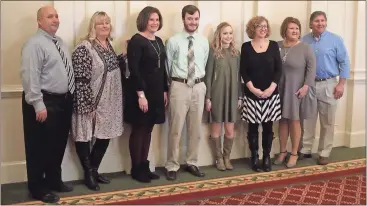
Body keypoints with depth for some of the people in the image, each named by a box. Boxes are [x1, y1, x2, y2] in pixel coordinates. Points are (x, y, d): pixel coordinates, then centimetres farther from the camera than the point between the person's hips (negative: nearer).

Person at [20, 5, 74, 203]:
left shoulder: (60, 42, 14)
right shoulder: (34, 44, -14)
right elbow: (30, 76, -21)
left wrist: (69, 96, 14)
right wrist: (38, 104, -25)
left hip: (64, 100, 9)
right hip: (45, 102, -9)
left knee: (59, 144, 18)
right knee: (40, 147, 3)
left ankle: (54, 180, 34)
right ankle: (38, 189, 16)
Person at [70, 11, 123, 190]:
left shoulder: (109, 46, 10)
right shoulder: (84, 48, -16)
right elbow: (80, 80, -20)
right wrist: (88, 105, -20)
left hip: (108, 104, 8)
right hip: (90, 103, -8)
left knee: (105, 137, 14)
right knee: (84, 138, 4)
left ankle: (94, 170, 30)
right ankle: (88, 174, 20)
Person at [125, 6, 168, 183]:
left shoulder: (159, 41, 13)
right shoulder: (136, 41, -10)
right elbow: (134, 70, -17)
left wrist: (165, 91, 13)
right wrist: (141, 94, -21)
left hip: (156, 92, 7)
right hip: (141, 93, -7)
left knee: (148, 129, 12)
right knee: (139, 129, 2)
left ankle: (144, 166, 21)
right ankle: (136, 169, 13)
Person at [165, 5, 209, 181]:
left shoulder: (204, 42, 7)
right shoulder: (173, 41, -4)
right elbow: (168, 66, 2)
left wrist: (200, 81, 15)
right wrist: (167, 88, 5)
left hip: (198, 87, 4)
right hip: (179, 86, -4)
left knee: (196, 128, 12)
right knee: (175, 128, 0)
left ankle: (192, 163, 27)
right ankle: (172, 166, 13)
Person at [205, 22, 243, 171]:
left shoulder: (236, 53, 8)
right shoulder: (213, 52, -4)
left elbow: (238, 76, 10)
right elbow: (208, 76, -6)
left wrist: (240, 96, 8)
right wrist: (208, 97, -9)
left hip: (232, 95, 3)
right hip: (217, 94, -3)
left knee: (230, 129, 6)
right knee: (216, 128, 6)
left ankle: (227, 157, 24)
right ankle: (219, 158, 21)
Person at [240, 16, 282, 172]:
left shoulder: (274, 45, 5)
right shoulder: (246, 47, 2)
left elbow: (278, 69, 1)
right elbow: (243, 71, -1)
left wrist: (271, 88, -11)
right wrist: (253, 89, -12)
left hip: (271, 94, 1)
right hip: (251, 94, -1)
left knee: (268, 126, 5)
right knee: (253, 127, 4)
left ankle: (267, 157, 16)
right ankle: (254, 158, 14)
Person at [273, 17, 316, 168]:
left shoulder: (305, 48, -5)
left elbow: (311, 68, -7)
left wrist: (306, 86, -15)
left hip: (296, 90, -3)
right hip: (280, 89, 3)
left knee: (294, 121, 5)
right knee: (282, 121, 10)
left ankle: (294, 154, 17)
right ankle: (282, 151, 22)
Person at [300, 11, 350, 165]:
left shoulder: (336, 40, -2)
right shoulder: (304, 40, 3)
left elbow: (344, 62, -2)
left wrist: (341, 84, -8)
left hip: (328, 85, -1)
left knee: (327, 122, 5)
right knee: (307, 120, 8)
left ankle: (324, 153, 15)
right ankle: (305, 150, 19)